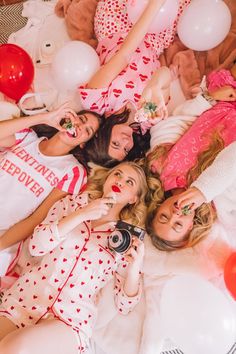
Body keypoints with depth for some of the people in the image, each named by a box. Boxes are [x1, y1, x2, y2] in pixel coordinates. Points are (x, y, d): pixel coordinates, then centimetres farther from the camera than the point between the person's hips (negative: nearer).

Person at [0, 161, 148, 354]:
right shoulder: (71, 204, 10)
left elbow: (124, 305, 4)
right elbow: (36, 246, -4)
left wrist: (134, 267, -15)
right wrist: (81, 215, -11)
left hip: (71, 319, -1)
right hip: (25, 298, 2)